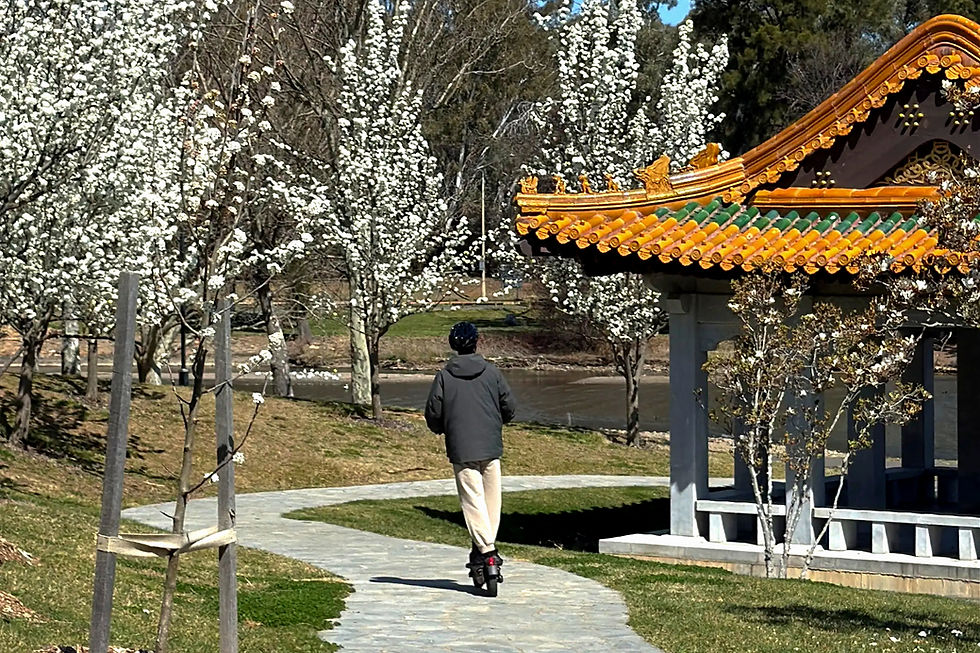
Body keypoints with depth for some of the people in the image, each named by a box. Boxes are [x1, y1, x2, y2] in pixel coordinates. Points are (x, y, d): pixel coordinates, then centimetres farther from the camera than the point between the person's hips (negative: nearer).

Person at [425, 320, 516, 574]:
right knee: (492, 496, 12)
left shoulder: (444, 376, -2)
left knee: (472, 499, -4)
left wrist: (442, 429, 21)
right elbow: (509, 406, 6)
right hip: (491, 447, 2)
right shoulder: (491, 372, 3)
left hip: (460, 449, -2)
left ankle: (485, 549, -12)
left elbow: (433, 414, -1)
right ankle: (488, 544, 13)